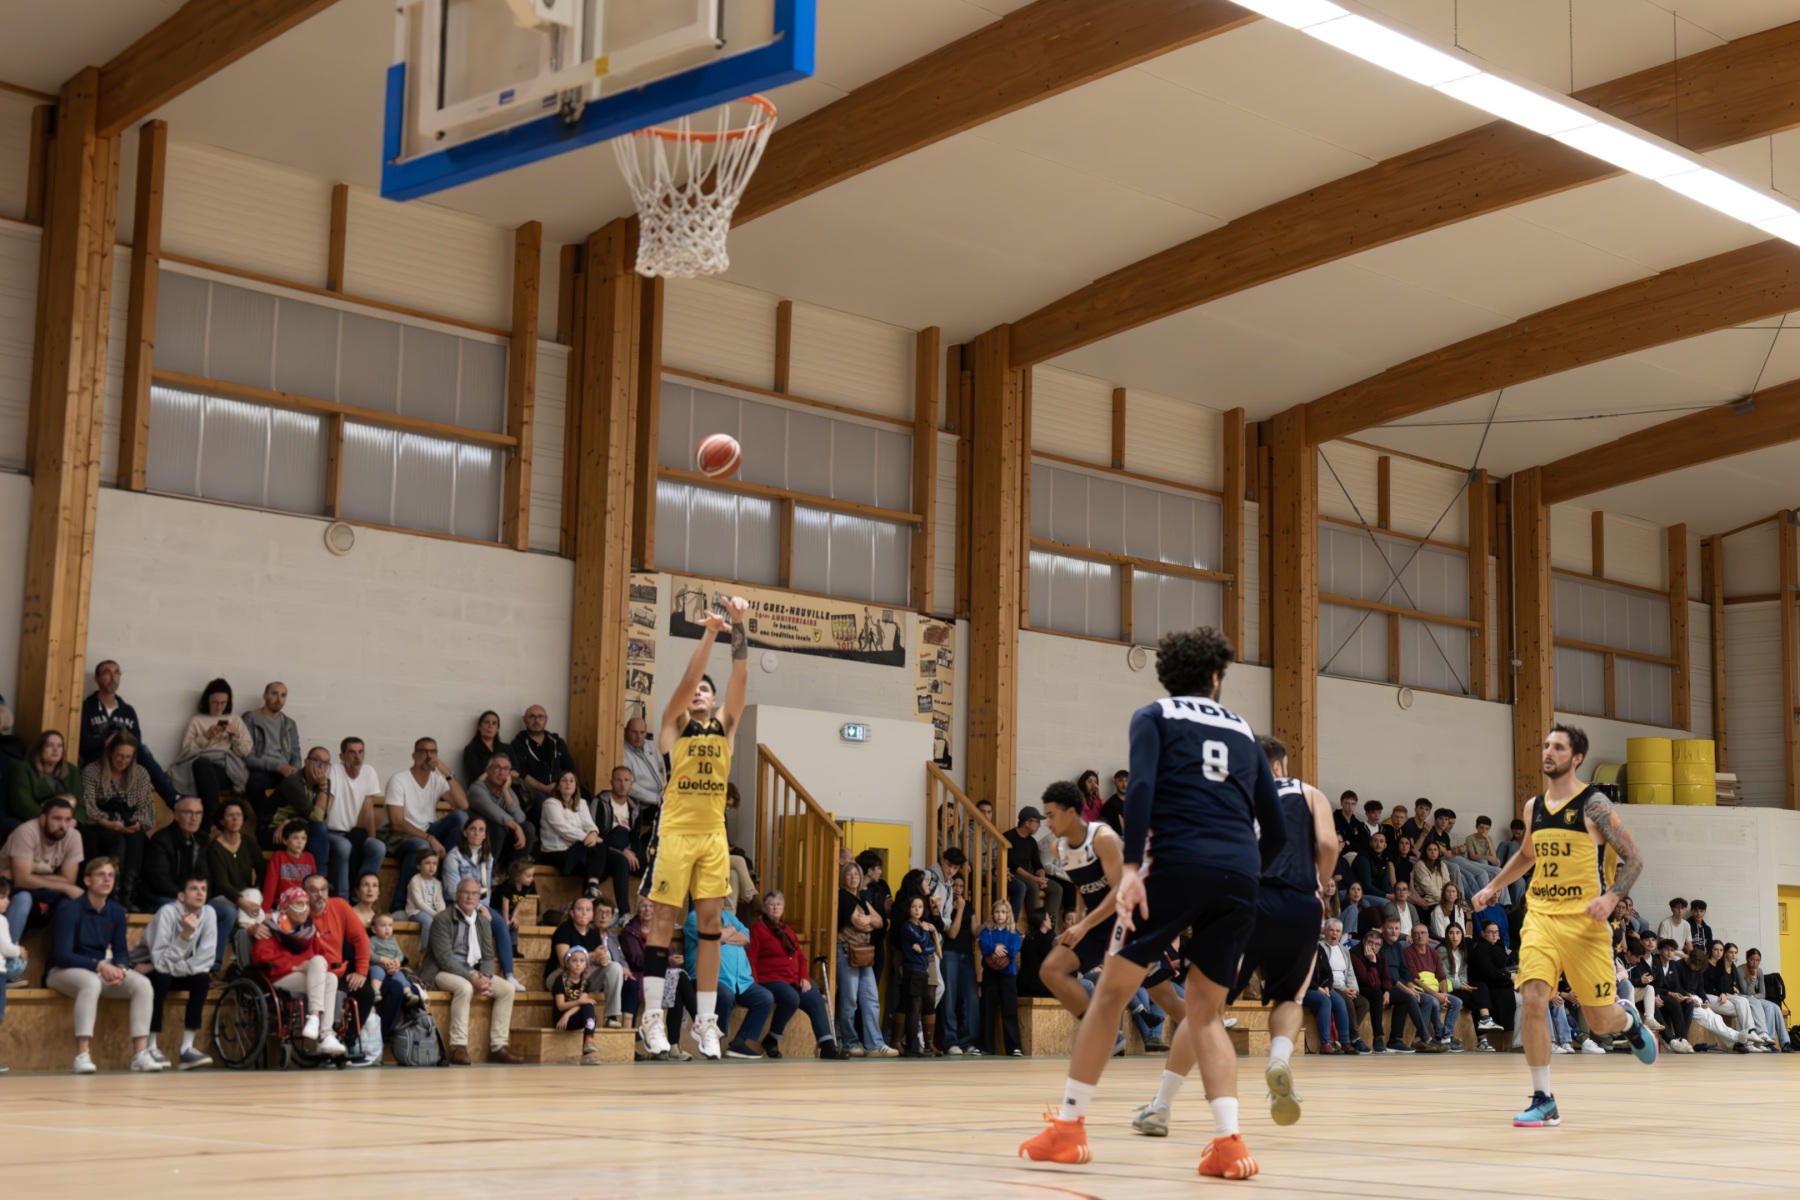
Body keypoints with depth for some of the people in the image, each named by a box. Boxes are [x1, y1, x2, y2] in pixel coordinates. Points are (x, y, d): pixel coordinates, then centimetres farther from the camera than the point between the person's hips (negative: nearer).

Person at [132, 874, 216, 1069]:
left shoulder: (208, 913, -14)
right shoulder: (168, 912, -28)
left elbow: (206, 959, -19)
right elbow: (161, 961, -35)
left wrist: (174, 967, -26)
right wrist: (186, 934, -43)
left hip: (174, 971, 4)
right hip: (145, 969, -4)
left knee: (202, 977, -22)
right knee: (161, 977, -34)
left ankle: (186, 1048, -18)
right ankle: (151, 1048, -25)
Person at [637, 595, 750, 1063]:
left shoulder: (725, 724, 13)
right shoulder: (675, 723, 4)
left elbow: (740, 678, 0)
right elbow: (686, 679, -12)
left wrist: (739, 629, -12)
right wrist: (709, 633, -23)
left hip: (714, 834, 4)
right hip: (676, 831, -4)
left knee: (710, 924, 3)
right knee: (664, 921, -3)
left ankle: (705, 1020, 5)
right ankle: (652, 1016, 1)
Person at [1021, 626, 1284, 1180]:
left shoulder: (1154, 716, 14)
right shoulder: (1243, 731, 24)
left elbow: (1141, 789, -7)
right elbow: (1276, 831, 21)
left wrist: (1131, 868, -12)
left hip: (1179, 863, -3)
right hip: (1240, 876, 3)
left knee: (1112, 988, 10)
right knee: (1207, 1011, 13)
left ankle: (1068, 1127, 12)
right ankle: (1229, 1143, -3)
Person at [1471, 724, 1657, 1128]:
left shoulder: (1593, 805, -7)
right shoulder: (1533, 807, 9)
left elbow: (1633, 858, -6)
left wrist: (1611, 897, -21)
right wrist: (1493, 887, 19)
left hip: (1583, 921, -4)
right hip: (1540, 916, 4)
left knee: (1600, 1021, 3)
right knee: (1534, 999, -17)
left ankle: (1628, 1017, 43)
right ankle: (1543, 1101, -9)